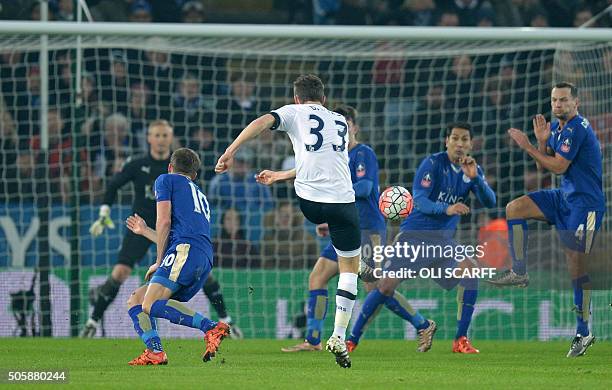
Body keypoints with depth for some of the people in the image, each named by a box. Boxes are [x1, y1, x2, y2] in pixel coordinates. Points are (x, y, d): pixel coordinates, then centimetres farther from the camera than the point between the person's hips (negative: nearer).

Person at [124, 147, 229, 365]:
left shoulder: (166, 180, 16)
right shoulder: (200, 197, 38)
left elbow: (164, 221, 1)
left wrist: (159, 262, 5)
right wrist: (144, 231, 58)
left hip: (186, 250, -8)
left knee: (151, 305, -25)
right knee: (135, 301, 10)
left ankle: (212, 328, -35)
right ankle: (154, 351, -13)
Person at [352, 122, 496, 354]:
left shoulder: (474, 170, 5)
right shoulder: (433, 163, -11)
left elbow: (490, 202, -8)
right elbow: (419, 200, -20)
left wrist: (475, 177, -25)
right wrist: (446, 209, -37)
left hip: (443, 239, 4)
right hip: (414, 236, -4)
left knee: (470, 270, -21)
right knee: (387, 286, -12)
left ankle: (460, 340, -15)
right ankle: (353, 338, 3)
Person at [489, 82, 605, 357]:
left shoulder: (577, 129, -18)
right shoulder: (557, 127, 11)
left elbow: (558, 167, -20)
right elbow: (544, 165, 13)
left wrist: (528, 147, -14)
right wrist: (542, 141, -4)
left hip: (586, 203, -9)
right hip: (564, 197, 9)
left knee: (576, 262, -9)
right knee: (514, 208, -1)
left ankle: (584, 333, -3)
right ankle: (519, 273, 1)